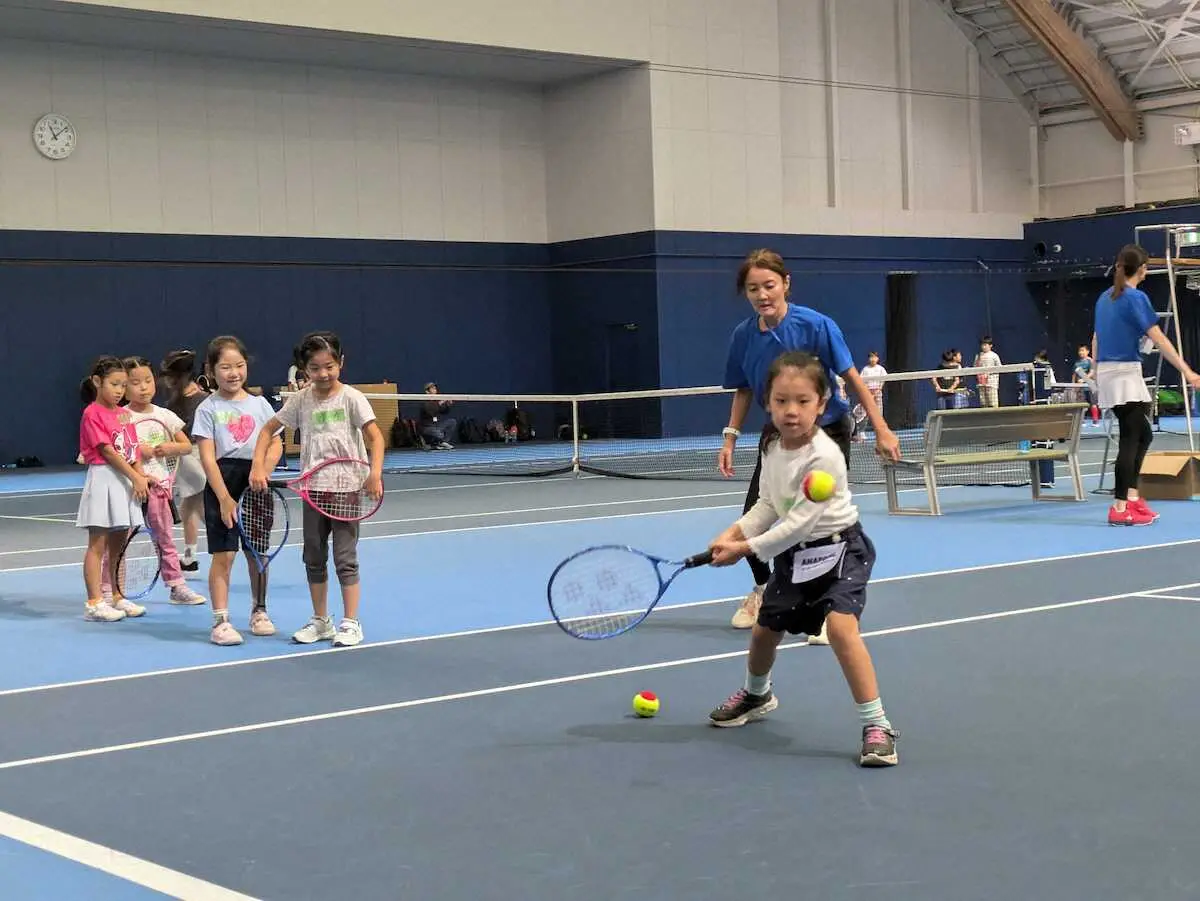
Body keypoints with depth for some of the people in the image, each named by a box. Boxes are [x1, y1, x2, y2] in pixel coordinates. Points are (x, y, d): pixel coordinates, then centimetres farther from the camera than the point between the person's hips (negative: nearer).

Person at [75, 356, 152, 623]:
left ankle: (117, 598, 19)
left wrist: (141, 476, -3)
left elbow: (133, 449, 12)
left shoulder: (124, 414, 14)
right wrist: (135, 477, -14)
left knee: (119, 544, 12)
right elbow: (108, 451, -14)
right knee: (97, 545, -4)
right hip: (104, 479, -8)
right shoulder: (93, 413, -9)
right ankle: (94, 603, -3)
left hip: (127, 480, 8)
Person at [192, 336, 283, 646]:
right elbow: (208, 457, -7)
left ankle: (259, 612, 27)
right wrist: (224, 498, -14)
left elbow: (276, 444, 6)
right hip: (222, 483, -3)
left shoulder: (259, 404, 9)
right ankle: (220, 621, -2)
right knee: (223, 554, -6)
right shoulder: (208, 408, -2)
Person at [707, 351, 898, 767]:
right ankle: (756, 695, 51)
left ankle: (877, 726, -21)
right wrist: (734, 533, -7)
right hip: (793, 552, 8)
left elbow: (799, 522, -26)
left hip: (837, 548, -7)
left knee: (841, 625, -28)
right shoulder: (772, 446, -4)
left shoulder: (824, 458, -27)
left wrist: (746, 549, -21)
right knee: (764, 628, 18)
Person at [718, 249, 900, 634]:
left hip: (827, 431, -4)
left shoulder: (815, 325, -21)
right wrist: (730, 439, 0)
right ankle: (763, 589, 29)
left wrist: (881, 430, -16)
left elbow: (851, 378, -16)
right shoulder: (743, 335, -8)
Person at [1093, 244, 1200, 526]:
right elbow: (1159, 340, -19)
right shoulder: (1136, 298, -13)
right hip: (1126, 375, -8)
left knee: (1143, 435, 16)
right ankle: (1119, 509, -6)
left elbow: (1096, 338, 20)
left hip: (1107, 373, 8)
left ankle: (1131, 497, 14)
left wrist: (1096, 374, 30)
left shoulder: (1105, 298, 11)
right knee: (1130, 441, -5)